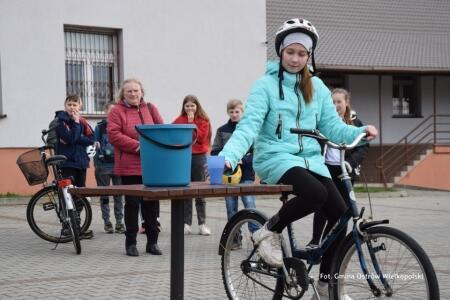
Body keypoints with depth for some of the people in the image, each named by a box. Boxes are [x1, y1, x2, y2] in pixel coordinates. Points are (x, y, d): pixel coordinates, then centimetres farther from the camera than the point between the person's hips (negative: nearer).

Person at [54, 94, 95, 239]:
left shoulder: (82, 121, 10)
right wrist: (76, 123, -13)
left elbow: (91, 139, -3)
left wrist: (73, 139, -13)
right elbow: (71, 138, -20)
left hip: (81, 162, 6)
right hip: (67, 163, -6)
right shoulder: (61, 121, -6)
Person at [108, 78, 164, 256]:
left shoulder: (150, 109, 12)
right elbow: (113, 135, -9)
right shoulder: (117, 111, 1)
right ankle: (131, 243, 12)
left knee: (151, 204, 6)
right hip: (129, 166, -3)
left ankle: (152, 242, 15)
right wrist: (137, 145, -16)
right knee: (132, 204, 2)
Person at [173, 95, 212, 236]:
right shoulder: (179, 120, 8)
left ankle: (202, 224, 5)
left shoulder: (203, 121, 3)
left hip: (198, 157, -1)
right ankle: (186, 223, 5)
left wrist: (191, 122, -11)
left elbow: (201, 138, -10)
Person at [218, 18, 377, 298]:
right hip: (276, 157, -5)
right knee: (315, 193, -33)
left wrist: (360, 131, -10)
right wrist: (228, 156, -31)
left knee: (341, 214, -11)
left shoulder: (317, 88, 11)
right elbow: (249, 126, -14)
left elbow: (333, 127, 9)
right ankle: (270, 231, -6)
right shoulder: (266, 85, -5)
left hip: (310, 159, 6)